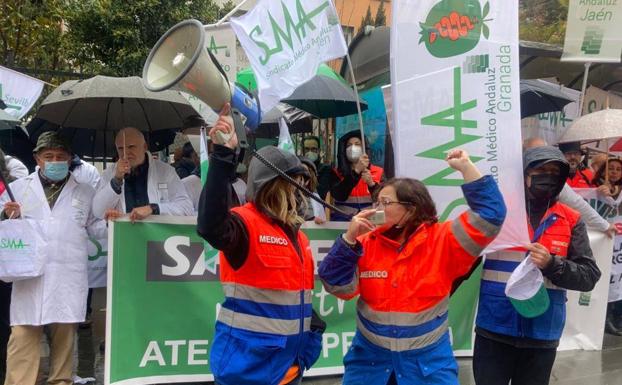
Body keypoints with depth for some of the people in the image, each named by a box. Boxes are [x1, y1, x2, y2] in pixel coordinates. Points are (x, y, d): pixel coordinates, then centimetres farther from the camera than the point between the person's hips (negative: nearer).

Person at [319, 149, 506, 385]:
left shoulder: (442, 240, -7)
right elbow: (338, 286, -8)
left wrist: (466, 167, -18)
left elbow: (488, 215, -14)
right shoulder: (365, 244, -3)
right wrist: (350, 238, -17)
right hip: (369, 356, 2)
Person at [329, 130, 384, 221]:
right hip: (343, 220, 0)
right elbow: (339, 196, -11)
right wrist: (356, 171, -18)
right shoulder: (337, 173, 7)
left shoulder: (378, 172, 8)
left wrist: (371, 184, -17)